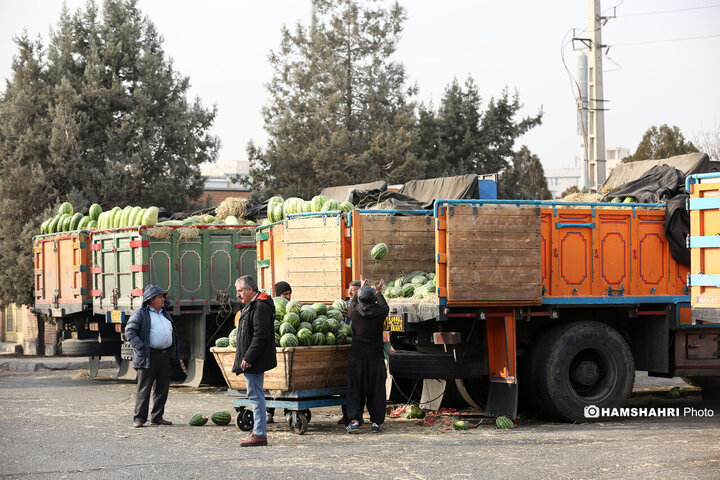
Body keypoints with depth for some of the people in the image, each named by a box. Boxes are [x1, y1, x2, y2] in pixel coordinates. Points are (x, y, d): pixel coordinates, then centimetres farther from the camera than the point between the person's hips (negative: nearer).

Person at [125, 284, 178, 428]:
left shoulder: (165, 314, 20)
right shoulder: (140, 313, -2)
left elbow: (172, 334, 27)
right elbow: (129, 332, -8)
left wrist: (174, 355, 16)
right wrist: (141, 347, -17)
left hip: (165, 356, 7)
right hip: (148, 357, -7)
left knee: (163, 389, 8)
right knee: (144, 388, -5)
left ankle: (157, 417, 16)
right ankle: (139, 418, -1)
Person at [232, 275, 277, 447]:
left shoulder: (260, 307, -16)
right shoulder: (250, 306, 18)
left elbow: (260, 336, -23)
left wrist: (248, 358, -23)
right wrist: (244, 358, 19)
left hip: (255, 361, -11)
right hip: (250, 361, 11)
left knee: (255, 395, -9)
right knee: (255, 395, 14)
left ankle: (260, 434, -9)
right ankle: (259, 429, 20)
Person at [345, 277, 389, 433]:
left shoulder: (355, 311, -7)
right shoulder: (379, 312, -7)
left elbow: (352, 304, 18)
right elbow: (385, 307, 18)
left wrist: (362, 288, 33)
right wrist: (379, 292, 34)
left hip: (357, 358, 0)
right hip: (376, 358, 0)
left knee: (355, 390, 5)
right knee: (376, 391, 7)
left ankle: (354, 419, -4)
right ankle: (376, 422, 8)